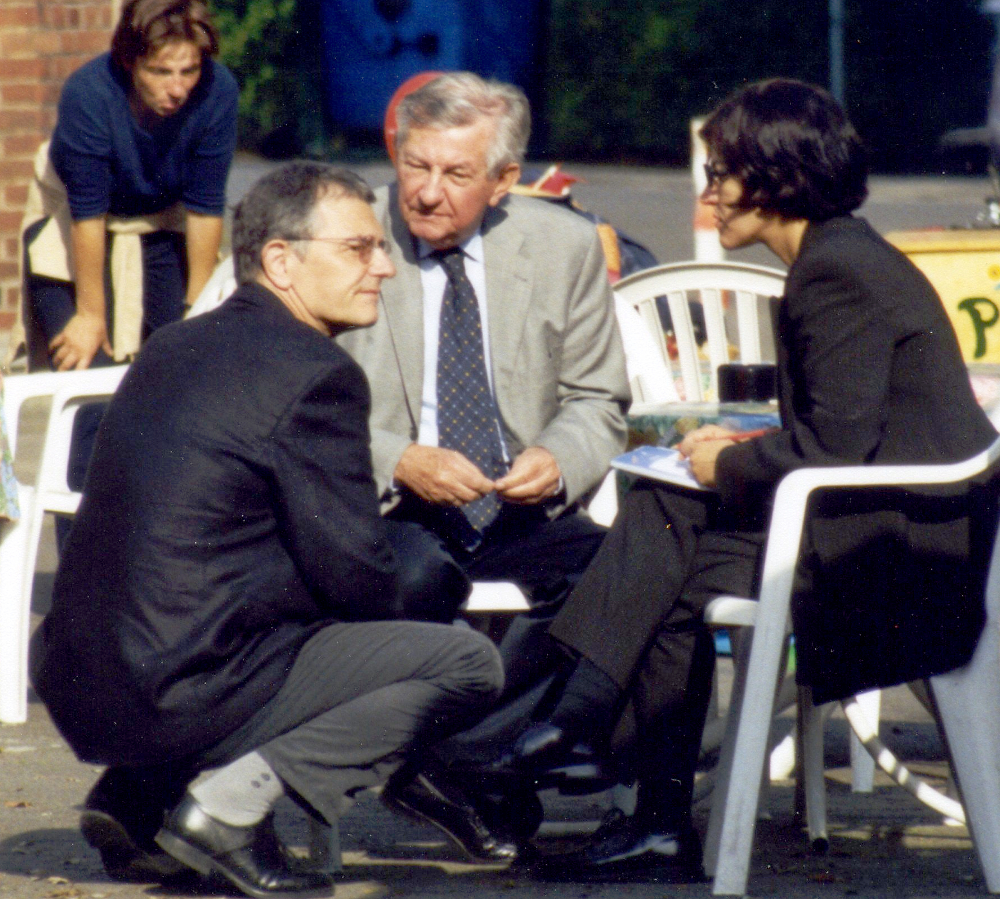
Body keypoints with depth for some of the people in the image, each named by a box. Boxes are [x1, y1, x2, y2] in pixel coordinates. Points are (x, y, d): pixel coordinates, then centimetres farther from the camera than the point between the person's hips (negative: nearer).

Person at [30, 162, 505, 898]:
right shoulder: (315, 373, -11)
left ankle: (139, 789, 17)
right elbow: (356, 577, -11)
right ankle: (231, 800, -10)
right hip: (190, 688, -9)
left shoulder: (175, 347, 15)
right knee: (470, 663, -3)